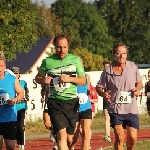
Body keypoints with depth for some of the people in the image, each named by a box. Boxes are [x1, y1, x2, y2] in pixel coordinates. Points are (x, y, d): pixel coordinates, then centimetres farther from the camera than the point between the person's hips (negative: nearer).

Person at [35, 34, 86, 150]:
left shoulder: (75, 60, 4)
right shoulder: (48, 61, 2)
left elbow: (83, 81, 5)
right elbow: (38, 77, 14)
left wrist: (69, 79, -13)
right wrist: (43, 80, -9)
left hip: (72, 102, 2)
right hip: (55, 102, -2)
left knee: (69, 139, 8)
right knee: (62, 135, -17)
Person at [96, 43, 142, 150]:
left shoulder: (133, 67, 1)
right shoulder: (107, 71, -5)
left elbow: (139, 82, 15)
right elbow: (99, 87, 2)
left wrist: (138, 89, -7)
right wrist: (103, 94, -20)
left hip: (131, 109, 2)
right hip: (115, 109, -2)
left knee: (133, 138, 4)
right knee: (120, 138, -12)